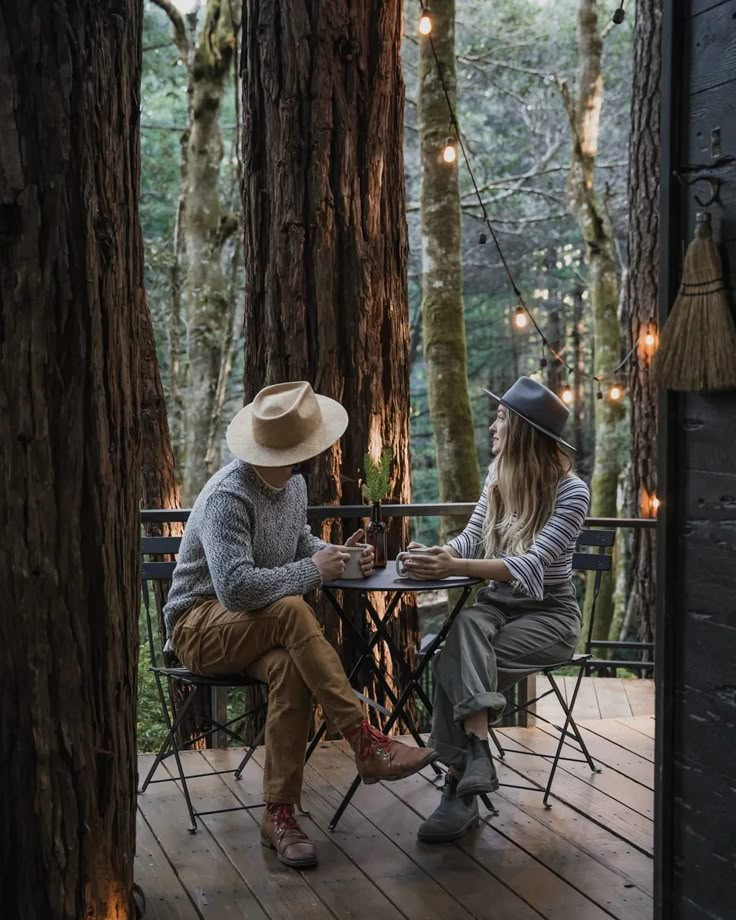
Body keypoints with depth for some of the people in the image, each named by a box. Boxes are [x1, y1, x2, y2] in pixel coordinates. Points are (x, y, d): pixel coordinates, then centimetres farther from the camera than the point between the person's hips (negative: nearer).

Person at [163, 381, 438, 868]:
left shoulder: (294, 485, 4)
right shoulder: (229, 497, -23)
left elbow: (300, 543, 24)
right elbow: (235, 588, -34)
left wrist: (337, 554, 3)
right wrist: (312, 572, -24)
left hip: (256, 628, 7)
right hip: (201, 625, -7)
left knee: (290, 668, -30)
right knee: (291, 611, -36)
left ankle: (280, 814, -22)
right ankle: (368, 744, -31)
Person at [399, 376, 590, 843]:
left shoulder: (572, 491, -15)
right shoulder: (499, 476, 5)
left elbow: (533, 565, -26)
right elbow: (472, 537, 3)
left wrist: (456, 568, -37)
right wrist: (439, 557, -20)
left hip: (550, 613, -5)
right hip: (498, 603, 5)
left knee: (457, 660, -28)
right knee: (465, 626, -31)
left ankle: (462, 786, -22)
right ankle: (476, 757, -35)